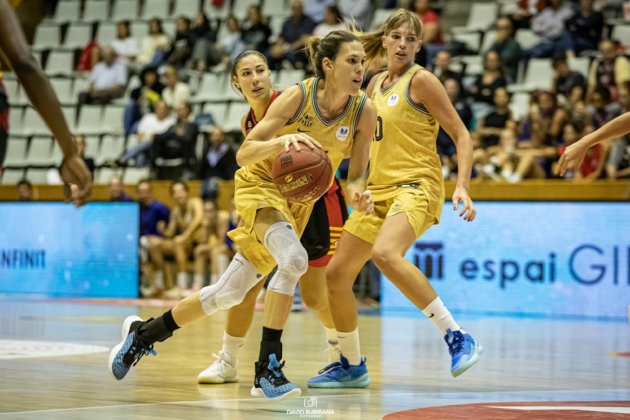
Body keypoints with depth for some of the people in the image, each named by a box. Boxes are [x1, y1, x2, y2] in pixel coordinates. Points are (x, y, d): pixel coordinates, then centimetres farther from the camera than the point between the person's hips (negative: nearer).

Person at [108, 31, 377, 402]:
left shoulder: (364, 110, -14)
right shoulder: (298, 96, -23)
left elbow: (355, 177, -8)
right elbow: (244, 154, -22)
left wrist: (358, 194, -31)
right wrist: (282, 140, -41)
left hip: (299, 203, 5)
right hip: (261, 185, -5)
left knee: (229, 293, 7)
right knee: (294, 259, -33)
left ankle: (144, 333, 26)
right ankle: (268, 368, -21)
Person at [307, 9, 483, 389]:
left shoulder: (421, 80, -6)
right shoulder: (376, 84, 15)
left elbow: (461, 135, -8)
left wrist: (462, 186, -20)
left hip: (417, 186, -8)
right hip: (379, 189, 8)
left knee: (385, 254, -35)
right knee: (336, 274, 7)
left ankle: (458, 338, -31)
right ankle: (352, 366, 25)